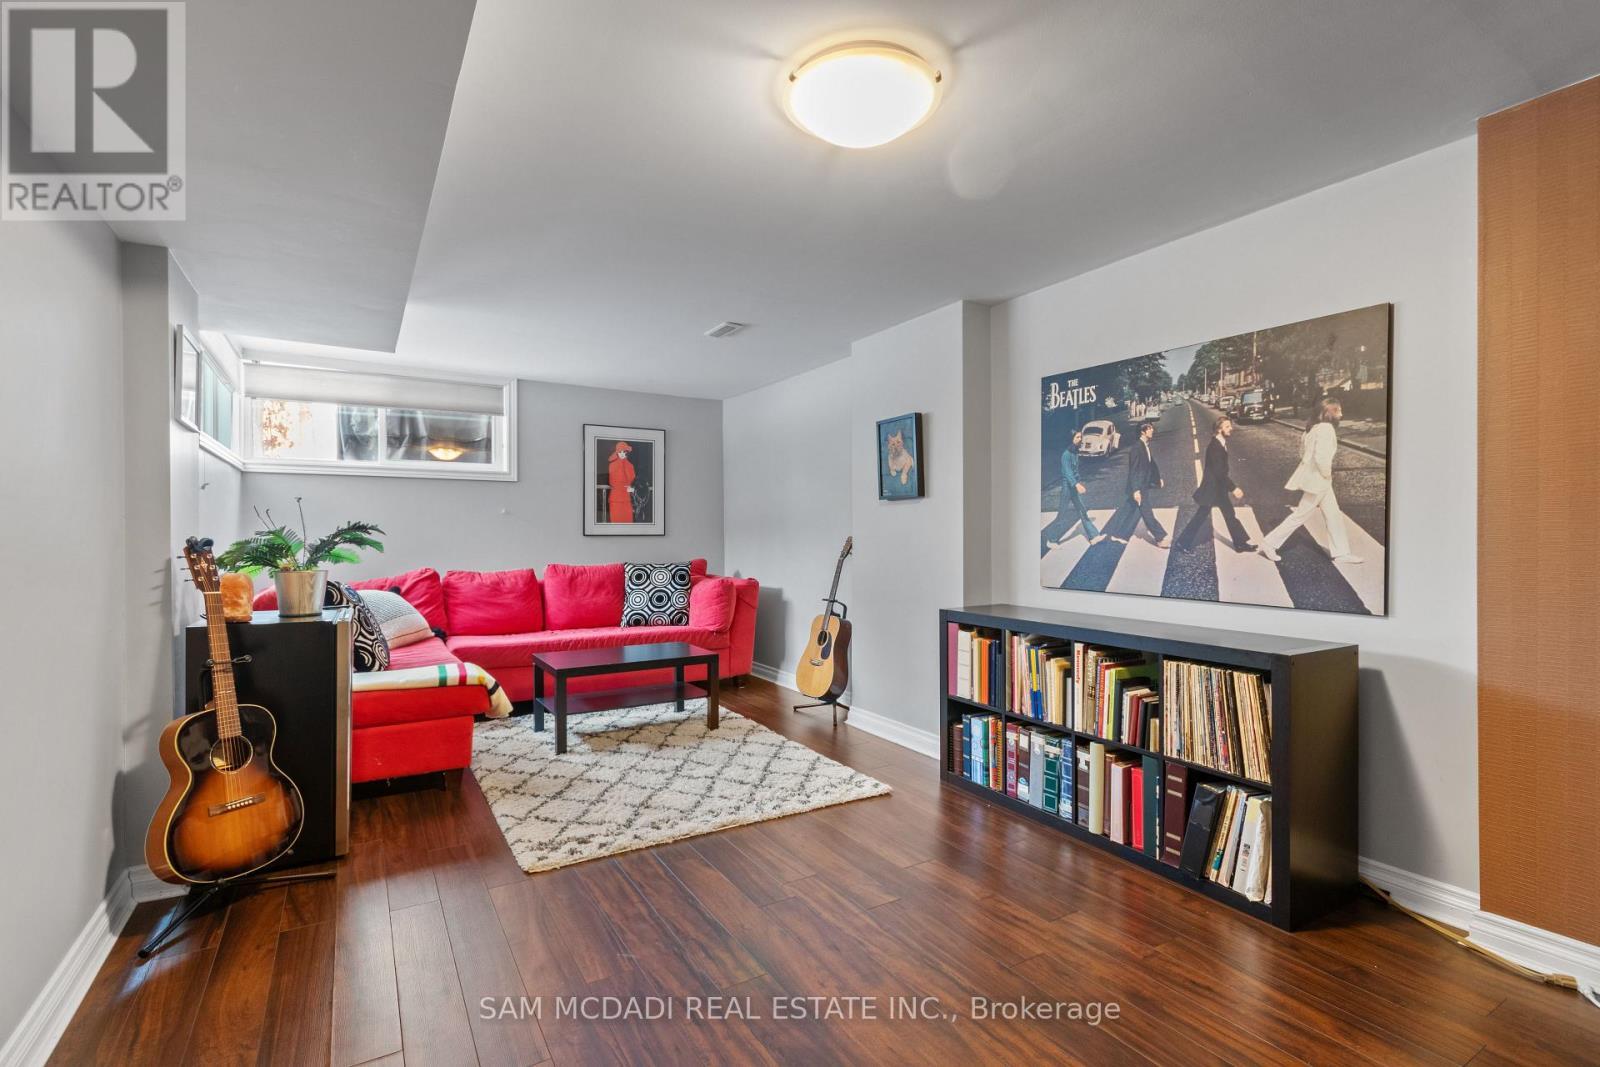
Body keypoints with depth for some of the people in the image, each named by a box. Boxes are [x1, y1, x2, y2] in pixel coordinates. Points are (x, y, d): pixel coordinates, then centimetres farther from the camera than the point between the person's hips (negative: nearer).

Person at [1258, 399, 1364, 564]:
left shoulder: (1315, 427, 8)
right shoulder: (1326, 429, -21)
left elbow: (1303, 450, 17)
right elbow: (1321, 456, -30)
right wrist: (1327, 474, -13)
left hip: (1317, 478, 10)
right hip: (1317, 480, -10)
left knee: (1333, 514, 15)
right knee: (1300, 515, 0)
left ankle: (1341, 552, 23)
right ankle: (1270, 543, 8)